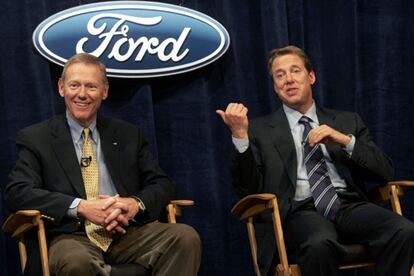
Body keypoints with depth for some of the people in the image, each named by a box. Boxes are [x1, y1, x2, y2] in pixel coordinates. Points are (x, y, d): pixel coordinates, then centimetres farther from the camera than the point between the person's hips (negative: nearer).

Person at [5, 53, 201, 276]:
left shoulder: (129, 135, 18)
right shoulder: (35, 138, 9)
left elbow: (162, 184, 14)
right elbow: (17, 192, -4)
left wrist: (135, 203, -11)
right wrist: (80, 207, -17)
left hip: (127, 233, 4)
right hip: (73, 237, -4)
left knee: (186, 237, -24)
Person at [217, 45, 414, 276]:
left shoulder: (347, 121, 21)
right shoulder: (260, 130, 15)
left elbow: (386, 172, 13)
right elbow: (249, 187, 4)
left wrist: (346, 141, -2)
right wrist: (240, 135, -9)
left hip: (349, 206, 3)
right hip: (300, 211, -2)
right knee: (320, 244, -39)